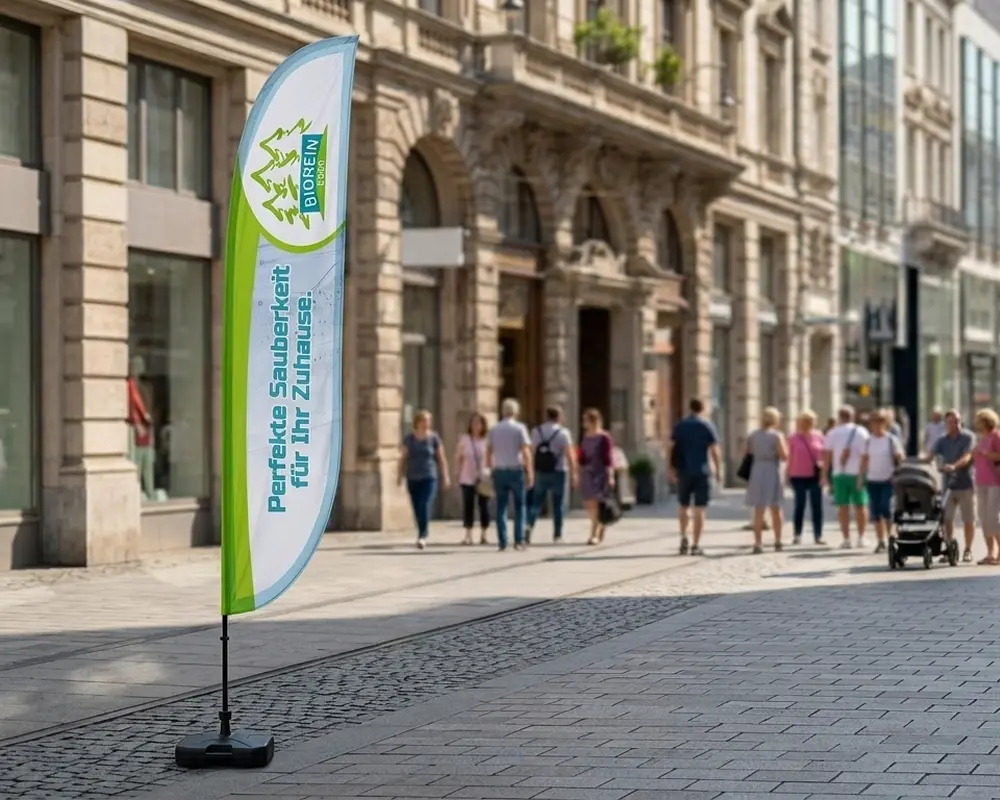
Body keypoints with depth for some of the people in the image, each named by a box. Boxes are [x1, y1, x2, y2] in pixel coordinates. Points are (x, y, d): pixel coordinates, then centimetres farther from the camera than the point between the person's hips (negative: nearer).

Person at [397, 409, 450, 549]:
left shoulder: (434, 438, 1)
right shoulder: (408, 439, 5)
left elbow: (441, 459, 4)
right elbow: (403, 459, 7)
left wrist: (445, 477, 1)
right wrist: (399, 476, 0)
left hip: (429, 478, -2)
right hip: (413, 479, 2)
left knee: (425, 506, -17)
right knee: (417, 509, 5)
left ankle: (422, 537, -22)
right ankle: (423, 535, 21)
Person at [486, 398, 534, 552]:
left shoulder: (493, 430, 7)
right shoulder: (519, 428, -3)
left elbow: (488, 453, 7)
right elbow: (526, 452, -8)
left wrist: (490, 469, 14)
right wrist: (530, 473, -5)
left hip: (499, 471, 3)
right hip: (515, 470, -3)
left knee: (501, 507, 6)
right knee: (519, 506, 6)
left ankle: (502, 542, 1)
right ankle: (519, 540, 0)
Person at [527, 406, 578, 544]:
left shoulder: (536, 432, 3)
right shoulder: (563, 433, -6)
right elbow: (570, 455, -12)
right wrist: (573, 474, -7)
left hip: (540, 472, 2)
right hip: (558, 472, -2)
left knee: (536, 502, 8)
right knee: (558, 504, 8)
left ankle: (529, 525, -15)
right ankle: (557, 535, 10)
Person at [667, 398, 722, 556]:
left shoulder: (680, 426, 5)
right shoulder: (707, 426, -1)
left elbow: (670, 448, 0)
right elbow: (715, 450, -6)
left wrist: (671, 469, 5)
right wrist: (718, 470, 2)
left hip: (684, 471, 2)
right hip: (702, 472, -2)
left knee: (684, 506, 19)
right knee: (699, 509, 0)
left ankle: (683, 536, 3)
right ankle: (695, 545, -3)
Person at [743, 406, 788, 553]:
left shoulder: (752, 436, 8)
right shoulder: (776, 435, -6)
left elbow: (745, 454, 9)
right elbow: (784, 455, -11)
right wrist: (784, 444, 6)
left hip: (756, 471, 3)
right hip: (772, 472, -3)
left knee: (758, 510, 3)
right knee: (776, 509, 13)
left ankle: (758, 543, -6)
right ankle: (778, 541, 20)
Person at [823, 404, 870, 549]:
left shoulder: (833, 433, 3)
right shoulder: (862, 432, 3)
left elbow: (827, 455, 1)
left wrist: (825, 472, 6)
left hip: (839, 473, 0)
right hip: (858, 473, 0)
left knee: (843, 506, 3)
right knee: (860, 505, 9)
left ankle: (846, 539, -1)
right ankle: (861, 537, 9)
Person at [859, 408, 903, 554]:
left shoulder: (892, 440, -1)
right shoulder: (869, 441, 9)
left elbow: (900, 458, -2)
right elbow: (864, 460, 12)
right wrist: (861, 478, 7)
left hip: (888, 480, -4)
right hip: (872, 480, 4)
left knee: (886, 509, -14)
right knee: (875, 512, 2)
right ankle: (880, 541, 7)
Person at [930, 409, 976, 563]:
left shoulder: (968, 437, -4)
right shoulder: (942, 440, 8)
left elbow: (967, 456, -18)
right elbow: (931, 455, -4)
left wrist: (954, 466, -36)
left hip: (965, 484, -3)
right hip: (949, 484, 3)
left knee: (968, 520, 2)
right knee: (947, 519, 2)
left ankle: (968, 550, 12)